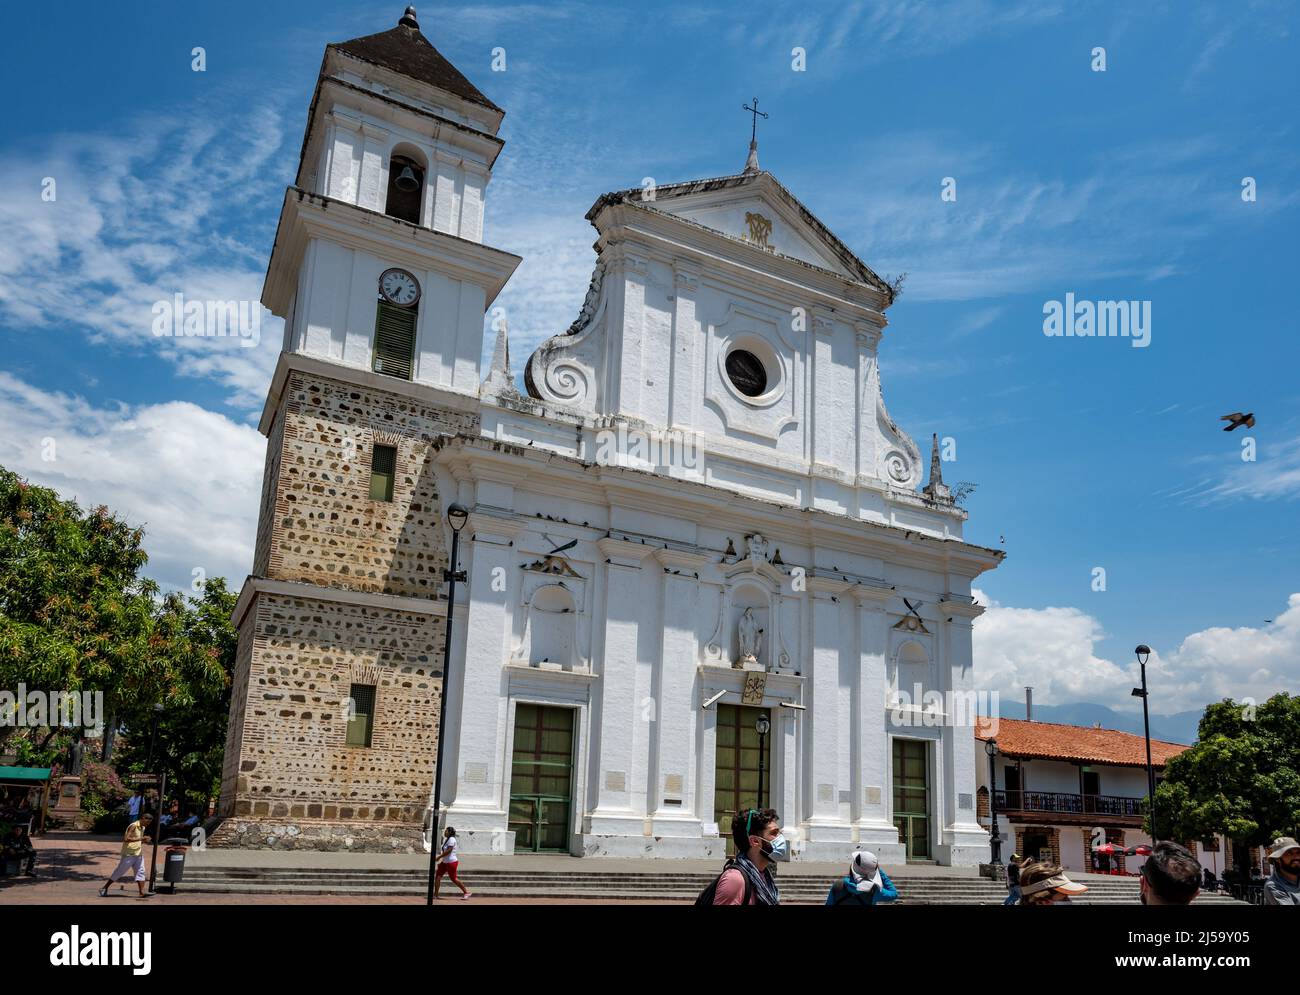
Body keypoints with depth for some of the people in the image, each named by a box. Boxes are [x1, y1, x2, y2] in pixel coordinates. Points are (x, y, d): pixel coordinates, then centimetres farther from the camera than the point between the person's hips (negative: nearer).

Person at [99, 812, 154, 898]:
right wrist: (140, 838, -26)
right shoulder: (133, 826, -15)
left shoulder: (143, 828, 12)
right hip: (129, 854, -8)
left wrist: (143, 841, 3)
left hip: (138, 854, 8)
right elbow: (126, 839, -24)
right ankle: (104, 888, 14)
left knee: (140, 872, 0)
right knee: (119, 871, 1)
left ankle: (142, 893, -4)